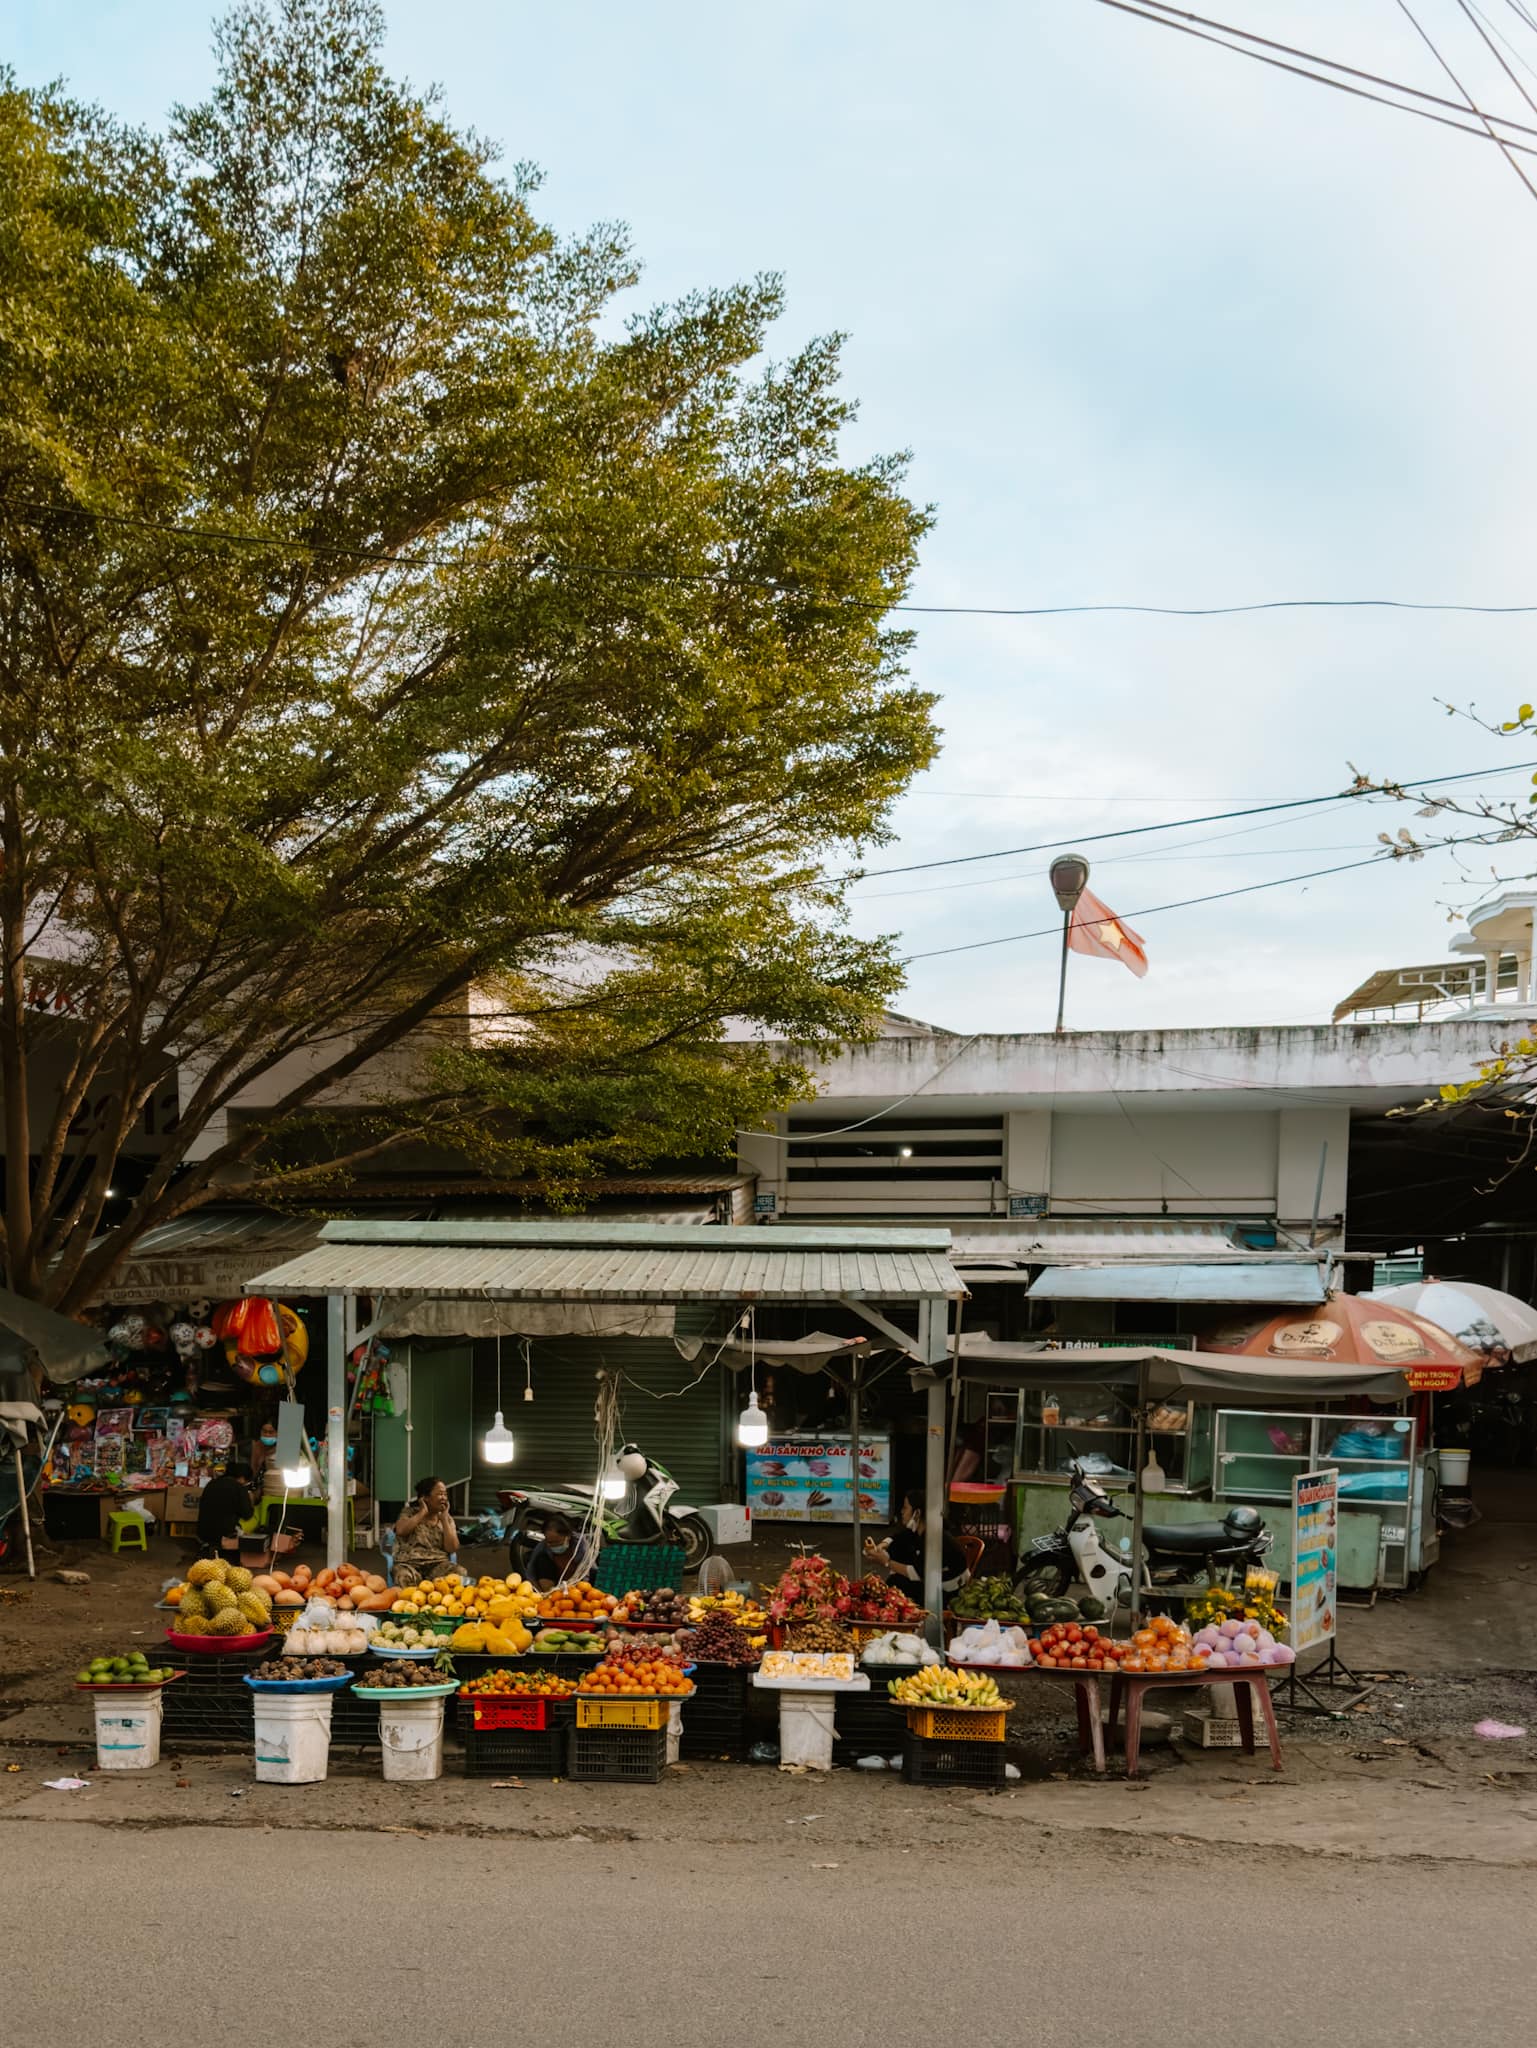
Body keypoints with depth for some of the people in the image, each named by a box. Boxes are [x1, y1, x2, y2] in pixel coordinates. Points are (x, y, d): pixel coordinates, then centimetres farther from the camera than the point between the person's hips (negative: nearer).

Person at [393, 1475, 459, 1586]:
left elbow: (452, 1549, 0)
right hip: (409, 1562, -3)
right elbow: (400, 1530, -15)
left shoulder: (447, 1519, 14)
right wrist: (422, 1512, -7)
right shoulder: (409, 1512, 8)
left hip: (438, 1563, 3)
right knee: (405, 1578, -40)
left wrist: (444, 1518, 0)